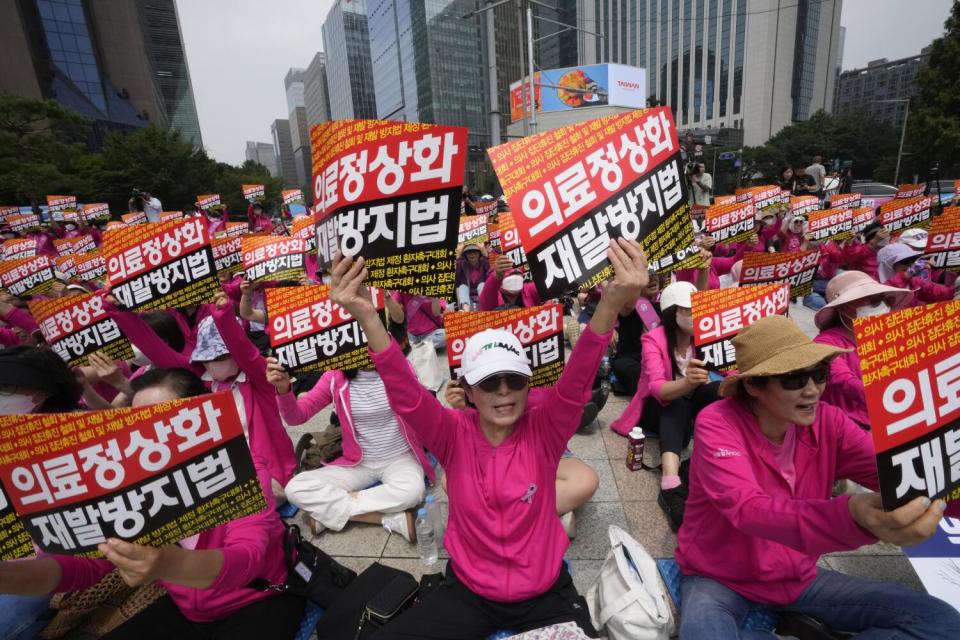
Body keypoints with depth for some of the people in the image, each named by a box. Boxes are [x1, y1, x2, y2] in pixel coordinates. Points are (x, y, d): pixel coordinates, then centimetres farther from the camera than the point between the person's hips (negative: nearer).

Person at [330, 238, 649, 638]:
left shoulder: (543, 431, -15)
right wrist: (366, 317, -47)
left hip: (544, 591, 0)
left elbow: (576, 384, -33)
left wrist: (611, 304, -51)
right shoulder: (454, 435, -15)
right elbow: (406, 396, -30)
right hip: (469, 590, 1)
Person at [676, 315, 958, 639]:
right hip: (719, 580, -4)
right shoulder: (717, 423, -25)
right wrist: (852, 517, -54)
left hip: (798, 576, 5)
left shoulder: (827, 421, -8)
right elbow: (748, 510, -38)